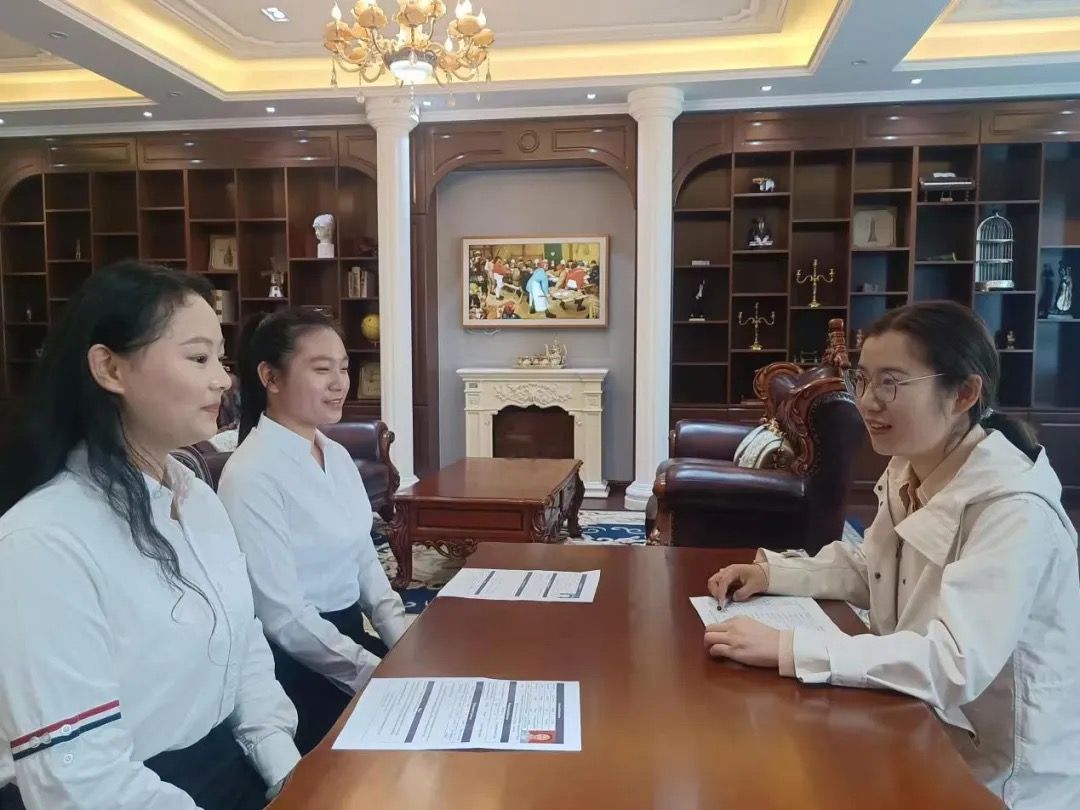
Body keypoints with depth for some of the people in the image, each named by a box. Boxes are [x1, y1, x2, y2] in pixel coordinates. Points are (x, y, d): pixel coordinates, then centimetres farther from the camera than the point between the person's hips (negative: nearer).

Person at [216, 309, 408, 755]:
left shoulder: (338, 455, 5)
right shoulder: (252, 475, -20)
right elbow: (284, 616, -21)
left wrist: (406, 645, -2)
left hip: (348, 636, 7)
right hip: (295, 664, -7)